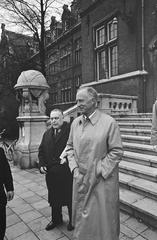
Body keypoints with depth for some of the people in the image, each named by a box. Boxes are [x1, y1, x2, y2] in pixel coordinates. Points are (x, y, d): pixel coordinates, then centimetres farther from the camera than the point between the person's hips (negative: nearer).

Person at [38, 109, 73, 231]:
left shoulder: (71, 130, -14)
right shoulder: (47, 133, 9)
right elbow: (41, 151, 12)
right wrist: (41, 164, 1)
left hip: (67, 172, -6)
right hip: (51, 173, 6)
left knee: (70, 198, 14)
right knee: (54, 198, 22)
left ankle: (73, 220, 38)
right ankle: (56, 219, 45)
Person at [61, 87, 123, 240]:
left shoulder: (109, 122, -14)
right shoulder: (75, 122, 1)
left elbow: (116, 152, -12)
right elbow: (70, 146, 9)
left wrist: (98, 172, -14)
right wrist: (74, 168, -2)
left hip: (102, 180, -4)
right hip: (80, 179, 5)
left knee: (102, 217, 13)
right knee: (81, 215, 22)